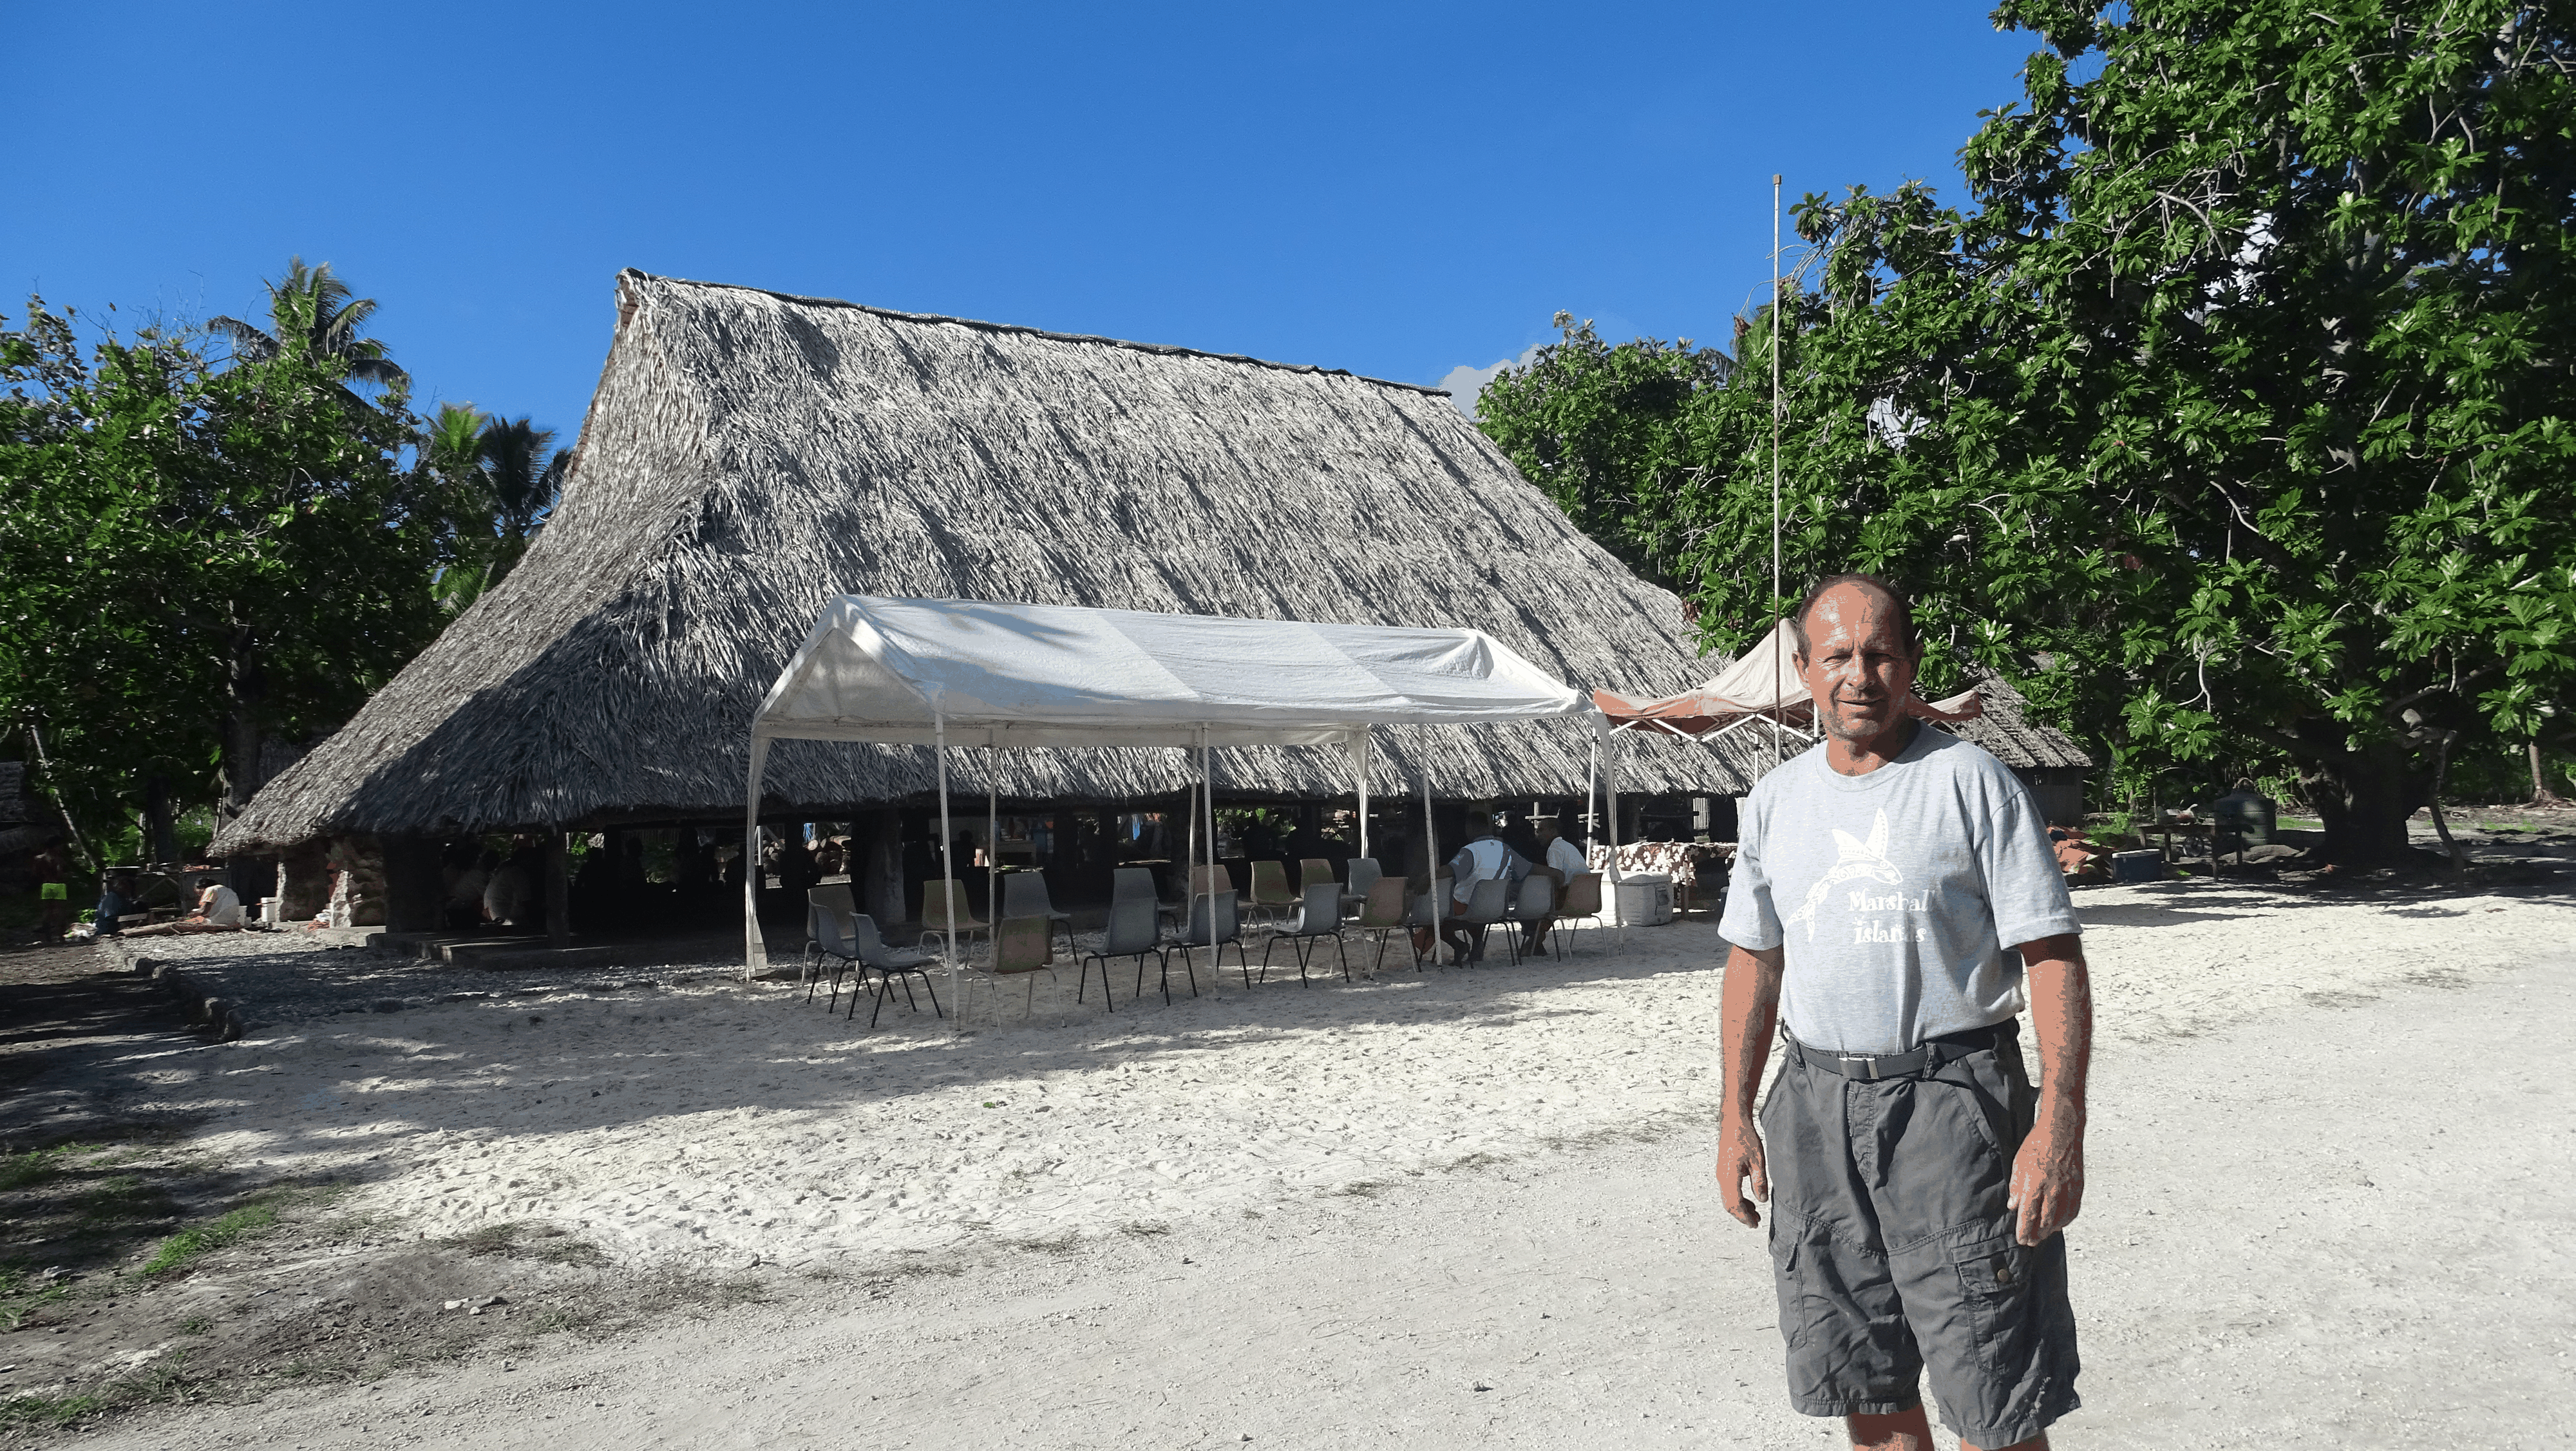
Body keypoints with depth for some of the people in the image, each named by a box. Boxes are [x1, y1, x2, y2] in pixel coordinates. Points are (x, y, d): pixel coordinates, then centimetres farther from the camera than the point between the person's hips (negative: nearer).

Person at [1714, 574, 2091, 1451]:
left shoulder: (1971, 781, -5)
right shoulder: (1775, 800, 9)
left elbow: (2052, 956, -8)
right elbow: (1754, 960, 15)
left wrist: (2058, 1122, -17)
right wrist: (1735, 1114, 11)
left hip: (1951, 1095, -4)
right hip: (1816, 1101, 4)